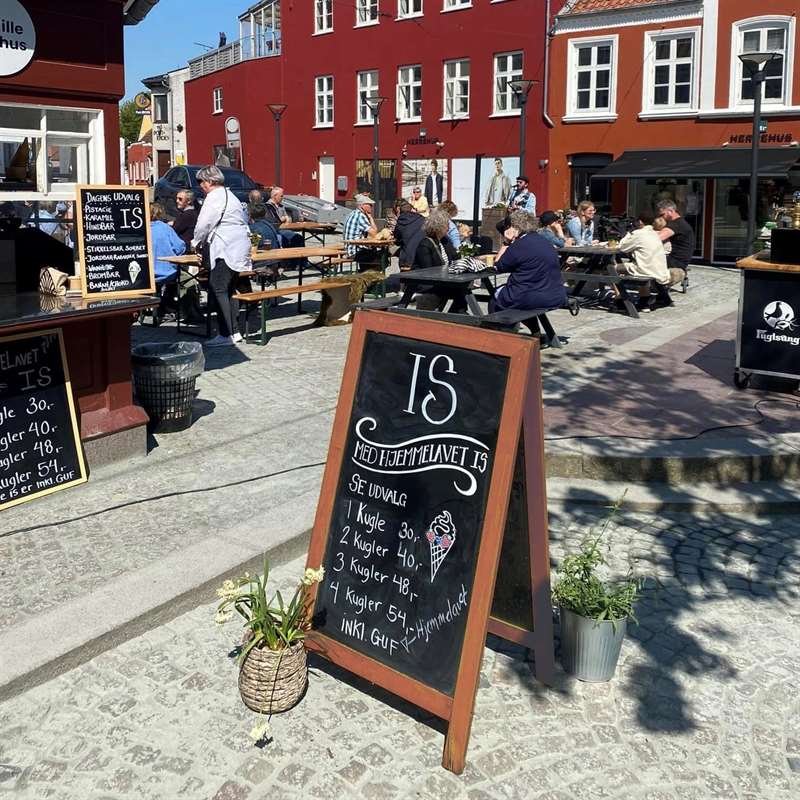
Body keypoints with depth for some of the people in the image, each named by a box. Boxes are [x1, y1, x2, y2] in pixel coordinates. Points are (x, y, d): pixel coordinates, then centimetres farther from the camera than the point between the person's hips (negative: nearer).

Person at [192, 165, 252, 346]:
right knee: (225, 292, 12)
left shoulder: (214, 197, -7)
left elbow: (204, 224, -11)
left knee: (218, 291, -10)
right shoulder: (229, 195, 23)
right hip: (239, 249, 10)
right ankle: (232, 331, 12)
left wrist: (196, 242, 8)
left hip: (226, 250, -10)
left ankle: (227, 334, -13)